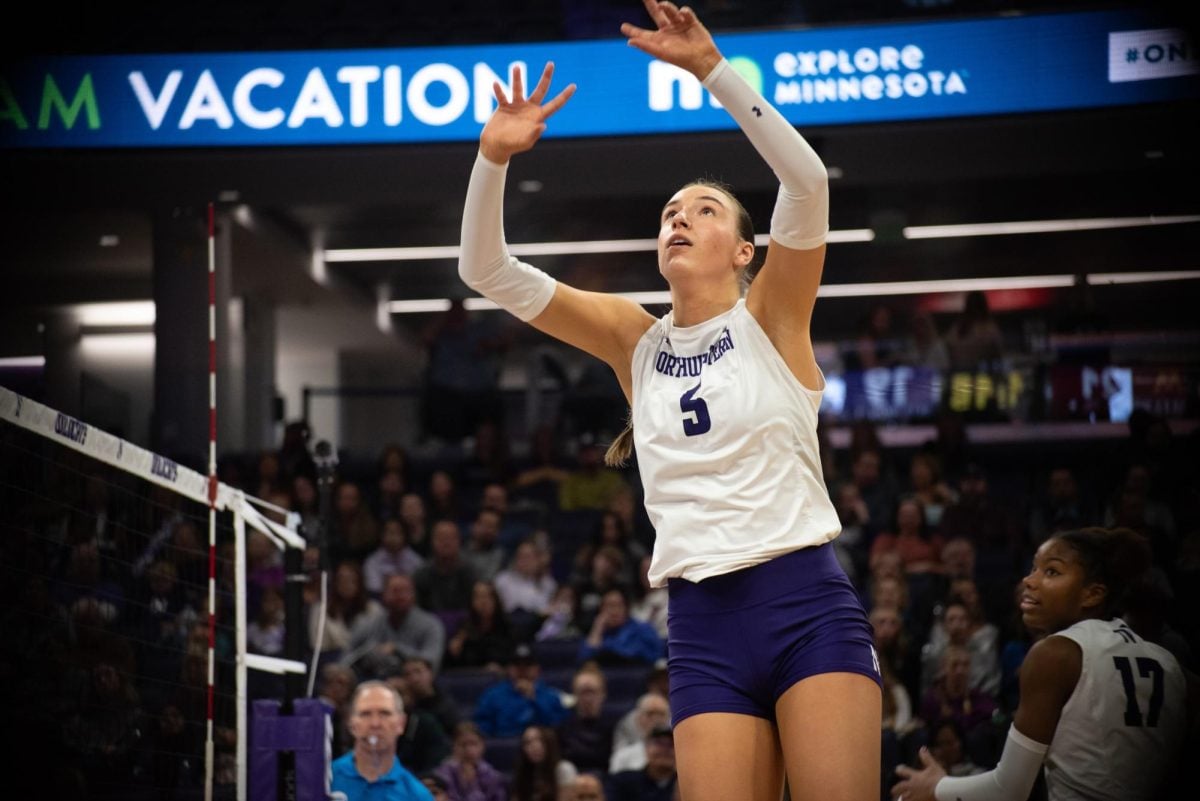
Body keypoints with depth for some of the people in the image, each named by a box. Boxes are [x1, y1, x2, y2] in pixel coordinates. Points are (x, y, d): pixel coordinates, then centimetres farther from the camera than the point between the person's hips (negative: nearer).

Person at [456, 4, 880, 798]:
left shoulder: (768, 318, 4)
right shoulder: (636, 340, 13)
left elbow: (808, 181, -13)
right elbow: (488, 272, 9)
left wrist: (712, 69, -20)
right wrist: (494, 158, -7)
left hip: (810, 606, -3)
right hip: (704, 622, 3)